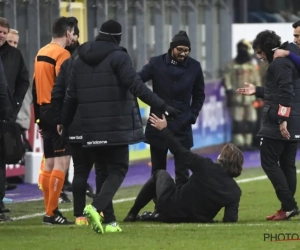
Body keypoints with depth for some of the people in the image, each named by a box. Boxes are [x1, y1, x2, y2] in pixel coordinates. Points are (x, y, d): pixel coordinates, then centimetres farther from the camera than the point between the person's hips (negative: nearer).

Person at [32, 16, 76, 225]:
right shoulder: (62, 54, -12)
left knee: (49, 164, 13)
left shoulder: (41, 54, 15)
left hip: (44, 111, 9)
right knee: (61, 163, -8)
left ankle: (51, 210, 15)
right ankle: (51, 213, -11)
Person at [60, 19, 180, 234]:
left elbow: (71, 96, 14)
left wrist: (64, 123, 24)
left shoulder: (81, 60, 11)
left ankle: (109, 220, 8)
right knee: (118, 170, 1)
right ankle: (96, 207, -22)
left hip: (91, 128, 5)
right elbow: (137, 86, -16)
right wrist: (162, 105, -17)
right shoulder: (119, 57, -7)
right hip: (117, 127, -5)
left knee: (104, 170, 14)